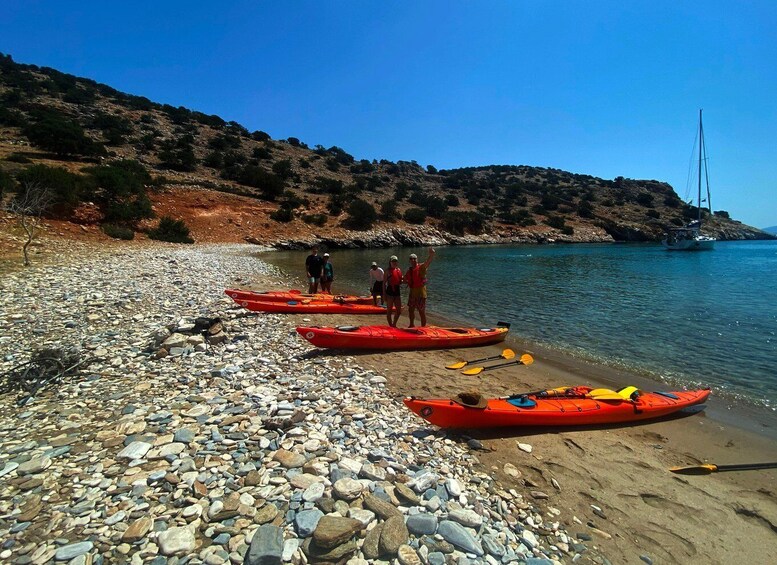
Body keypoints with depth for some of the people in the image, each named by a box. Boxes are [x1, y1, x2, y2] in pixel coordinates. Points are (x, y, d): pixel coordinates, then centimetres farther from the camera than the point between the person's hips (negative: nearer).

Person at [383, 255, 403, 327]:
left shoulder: (399, 270, 11)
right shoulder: (388, 271, -4)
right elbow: (384, 283, -6)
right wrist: (384, 294, -11)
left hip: (397, 291, 6)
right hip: (390, 291, -6)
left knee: (399, 311, 9)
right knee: (389, 310, 3)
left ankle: (394, 324, 28)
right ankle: (391, 326, 14)